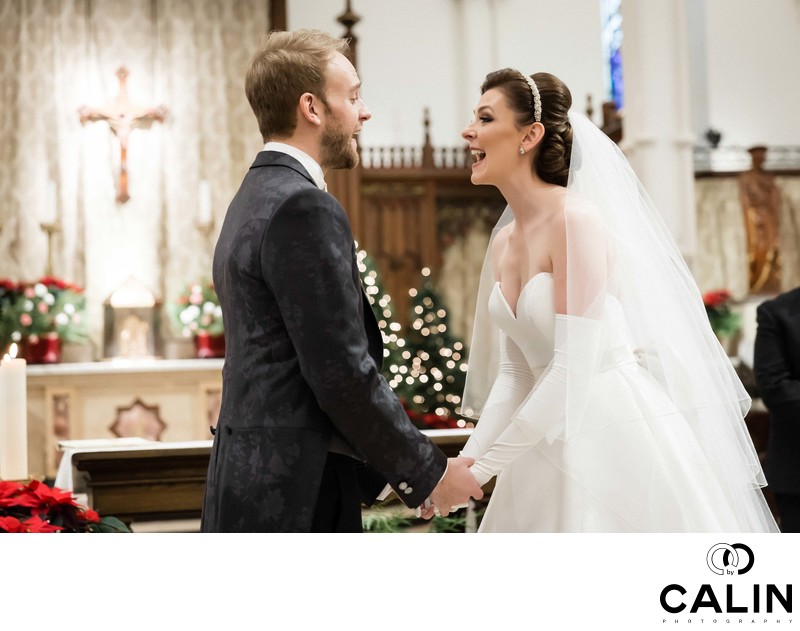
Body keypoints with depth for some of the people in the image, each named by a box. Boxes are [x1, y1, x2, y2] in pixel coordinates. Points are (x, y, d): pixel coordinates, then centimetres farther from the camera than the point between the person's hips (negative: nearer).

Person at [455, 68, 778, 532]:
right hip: (552, 444, 7)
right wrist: (468, 458, -3)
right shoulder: (503, 242, 9)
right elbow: (514, 371, 10)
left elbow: (574, 368, -21)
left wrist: (484, 468, -18)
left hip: (619, 436, -7)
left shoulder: (577, 220, -15)